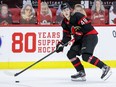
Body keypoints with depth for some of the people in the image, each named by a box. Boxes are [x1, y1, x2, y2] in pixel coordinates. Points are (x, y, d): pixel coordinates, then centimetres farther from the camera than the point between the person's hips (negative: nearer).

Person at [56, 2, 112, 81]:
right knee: (71, 54, 1)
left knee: (86, 56, -26)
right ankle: (81, 73, 8)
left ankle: (105, 68, -19)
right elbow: (66, 36, 10)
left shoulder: (77, 16, -16)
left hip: (90, 36, -9)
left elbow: (87, 25, -23)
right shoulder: (65, 22, 9)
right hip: (81, 39, 9)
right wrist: (61, 44, -4)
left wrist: (78, 33, -23)